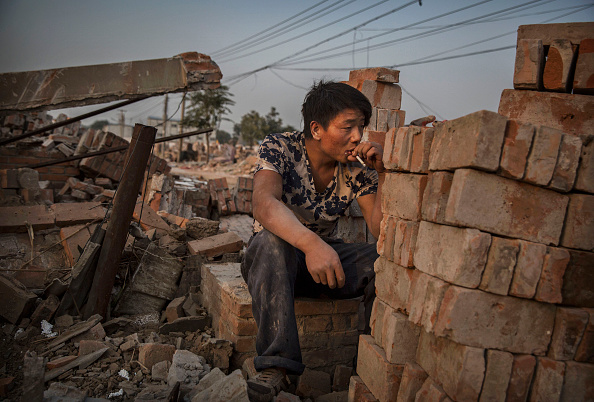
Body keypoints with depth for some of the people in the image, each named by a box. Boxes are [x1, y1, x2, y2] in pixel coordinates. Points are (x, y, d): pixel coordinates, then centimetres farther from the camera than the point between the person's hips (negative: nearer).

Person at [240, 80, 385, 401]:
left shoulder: (357, 173, -5)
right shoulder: (278, 148, -17)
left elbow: (382, 232, -12)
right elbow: (264, 204, -36)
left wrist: (383, 173, -21)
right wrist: (311, 242, -52)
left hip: (324, 254, 3)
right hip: (272, 256, -3)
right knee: (273, 240, -38)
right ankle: (276, 366, -36)